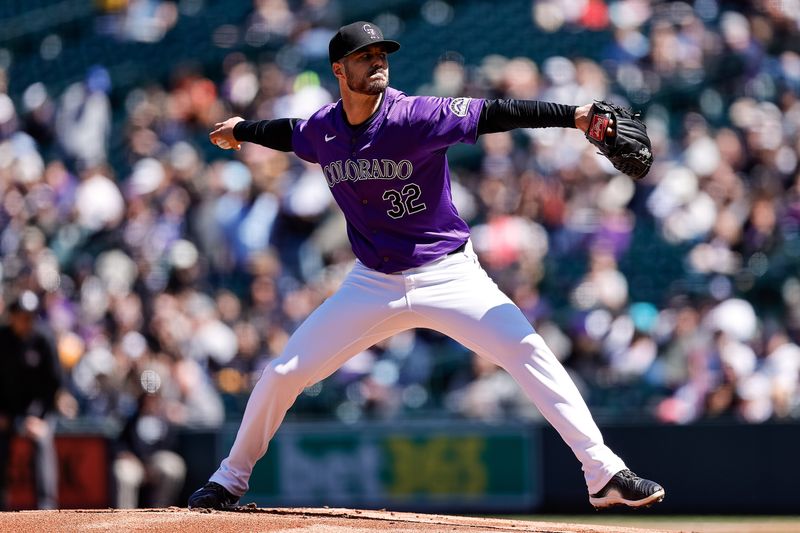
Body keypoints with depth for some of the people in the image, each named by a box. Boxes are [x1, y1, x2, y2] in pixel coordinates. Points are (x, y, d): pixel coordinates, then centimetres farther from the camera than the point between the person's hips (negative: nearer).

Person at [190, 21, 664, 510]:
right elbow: (290, 134, 23)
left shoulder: (416, 117, -17)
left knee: (527, 350, -22)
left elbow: (494, 115, -26)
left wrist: (573, 115, -36)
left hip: (448, 276, -4)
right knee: (283, 374, 3)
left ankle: (604, 473, -21)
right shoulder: (322, 130, -2)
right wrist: (241, 131, 39)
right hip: (374, 284, 4)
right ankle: (231, 479, 25)